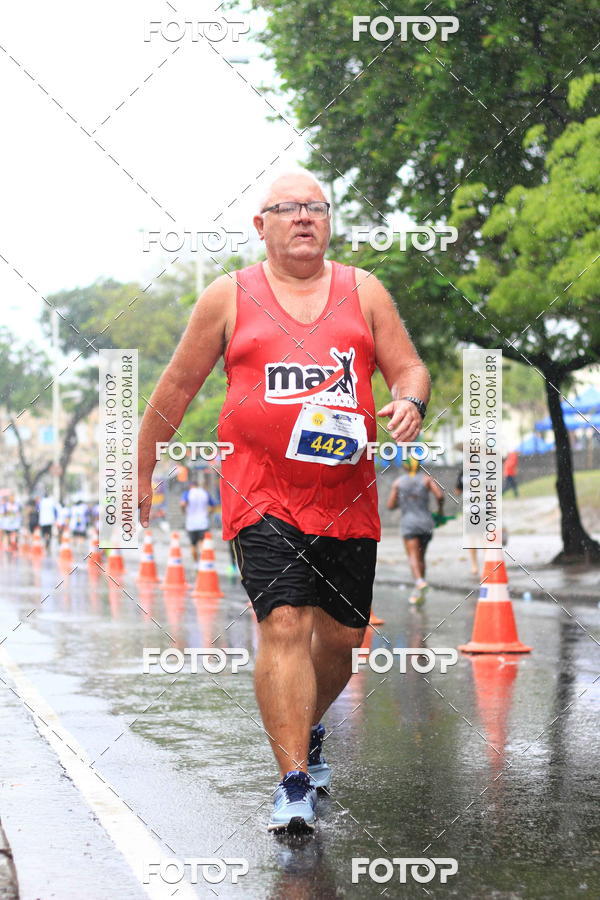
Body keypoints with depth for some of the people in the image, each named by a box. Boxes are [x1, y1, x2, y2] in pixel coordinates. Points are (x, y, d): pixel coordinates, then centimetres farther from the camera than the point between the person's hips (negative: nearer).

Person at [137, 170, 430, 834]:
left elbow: (409, 368, 11)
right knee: (283, 624, -17)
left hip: (347, 498, 3)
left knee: (341, 635, 11)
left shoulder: (363, 292, 10)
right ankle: (293, 783, -13)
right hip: (262, 496, -3)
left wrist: (409, 402, -13)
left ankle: (307, 733, 40)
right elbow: (177, 386, 11)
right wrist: (139, 472, 15)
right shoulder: (229, 296, 4)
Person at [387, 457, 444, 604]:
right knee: (421, 557, 14)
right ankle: (419, 592, 15)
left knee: (413, 556, -12)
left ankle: (419, 581, -38)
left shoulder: (398, 482, 4)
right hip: (426, 523, 2)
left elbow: (390, 505, 4)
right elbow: (439, 495, -10)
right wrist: (440, 509, 8)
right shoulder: (426, 478, 4)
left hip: (409, 522, -2)